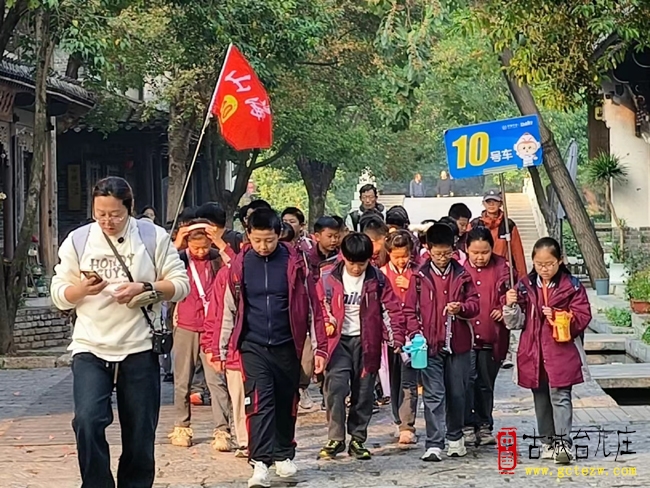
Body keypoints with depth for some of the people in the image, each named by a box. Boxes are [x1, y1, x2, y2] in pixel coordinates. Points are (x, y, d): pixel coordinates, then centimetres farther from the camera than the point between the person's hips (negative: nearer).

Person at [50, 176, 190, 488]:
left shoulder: (154, 237, 1)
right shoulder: (77, 241, 3)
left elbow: (181, 284, 1)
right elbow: (59, 295, 6)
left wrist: (145, 289, -15)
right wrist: (83, 289, -16)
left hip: (139, 349, 0)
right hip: (90, 349, 0)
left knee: (140, 433, 7)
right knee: (87, 421, -19)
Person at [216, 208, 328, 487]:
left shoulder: (294, 262, -4)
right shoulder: (240, 265, -1)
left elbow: (312, 306, 0)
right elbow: (229, 310, 8)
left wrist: (319, 347, -2)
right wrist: (221, 348, 9)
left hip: (287, 345, 1)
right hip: (253, 346, 0)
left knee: (286, 403, 11)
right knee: (259, 402, -13)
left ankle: (284, 455, 28)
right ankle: (260, 463, -15)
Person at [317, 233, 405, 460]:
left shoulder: (377, 279, 0)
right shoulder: (329, 278, -2)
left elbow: (391, 309, 0)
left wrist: (396, 337, -9)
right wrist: (326, 324, -8)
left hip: (366, 342, 1)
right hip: (338, 341, -1)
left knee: (364, 392, 5)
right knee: (336, 388, -12)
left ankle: (358, 440, 17)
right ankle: (335, 439, -2)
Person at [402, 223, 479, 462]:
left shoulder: (462, 275, 5)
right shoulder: (420, 277, 1)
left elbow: (474, 304, 7)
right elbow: (410, 310, 3)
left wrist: (461, 308, -15)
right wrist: (416, 333, -11)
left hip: (458, 343, 2)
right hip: (430, 344, -2)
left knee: (457, 393, 11)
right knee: (433, 395, -5)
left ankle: (455, 437, 29)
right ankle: (434, 445, -6)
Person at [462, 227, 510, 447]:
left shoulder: (501, 267, 5)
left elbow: (507, 293, 2)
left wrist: (504, 310, -16)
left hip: (491, 336, 2)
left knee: (486, 383, 11)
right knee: (467, 379, -8)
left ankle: (485, 427, 20)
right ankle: (467, 426, -1)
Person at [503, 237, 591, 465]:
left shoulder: (572, 286, -3)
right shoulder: (525, 286, 6)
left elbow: (582, 317, -6)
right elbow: (517, 322, 7)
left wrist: (557, 316, -19)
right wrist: (511, 306, -13)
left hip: (562, 352, -4)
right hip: (533, 352, 4)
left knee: (560, 396, -10)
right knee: (541, 399, 13)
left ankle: (563, 442, -13)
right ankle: (547, 440, 23)